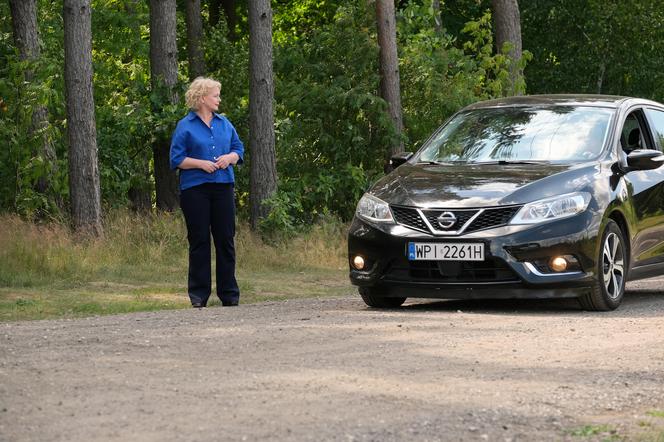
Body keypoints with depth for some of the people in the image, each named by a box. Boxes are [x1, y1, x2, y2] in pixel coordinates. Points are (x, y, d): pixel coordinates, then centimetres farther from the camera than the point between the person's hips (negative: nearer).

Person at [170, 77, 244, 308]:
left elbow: (239, 150, 17)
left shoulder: (224, 123, 13)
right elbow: (177, 159, -4)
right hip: (195, 189, -4)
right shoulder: (185, 126, -1)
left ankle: (229, 293, 9)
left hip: (223, 187, 4)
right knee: (199, 240, -1)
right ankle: (198, 294, 5)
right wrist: (201, 163, -15)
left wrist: (229, 157, -4)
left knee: (225, 239, 3)